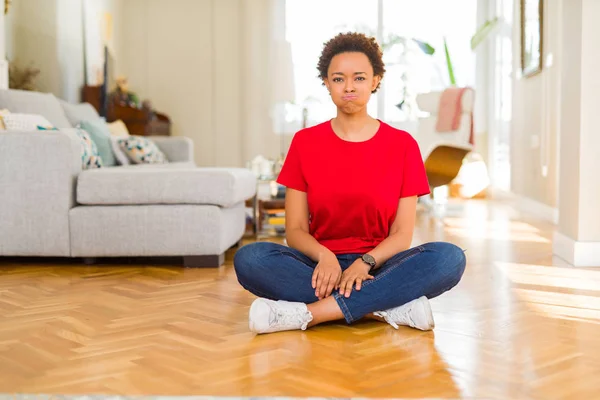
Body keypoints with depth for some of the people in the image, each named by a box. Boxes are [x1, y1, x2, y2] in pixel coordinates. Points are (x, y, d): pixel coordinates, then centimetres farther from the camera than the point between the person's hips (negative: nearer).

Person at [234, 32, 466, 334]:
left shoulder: (402, 144, 2)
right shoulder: (305, 142, 4)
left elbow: (402, 234, -2)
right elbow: (295, 229, 0)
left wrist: (365, 263, -22)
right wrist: (323, 255, -22)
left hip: (379, 268, 0)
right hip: (321, 266, 1)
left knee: (450, 258, -29)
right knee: (249, 258, -28)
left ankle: (308, 313, -31)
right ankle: (387, 309, -28)